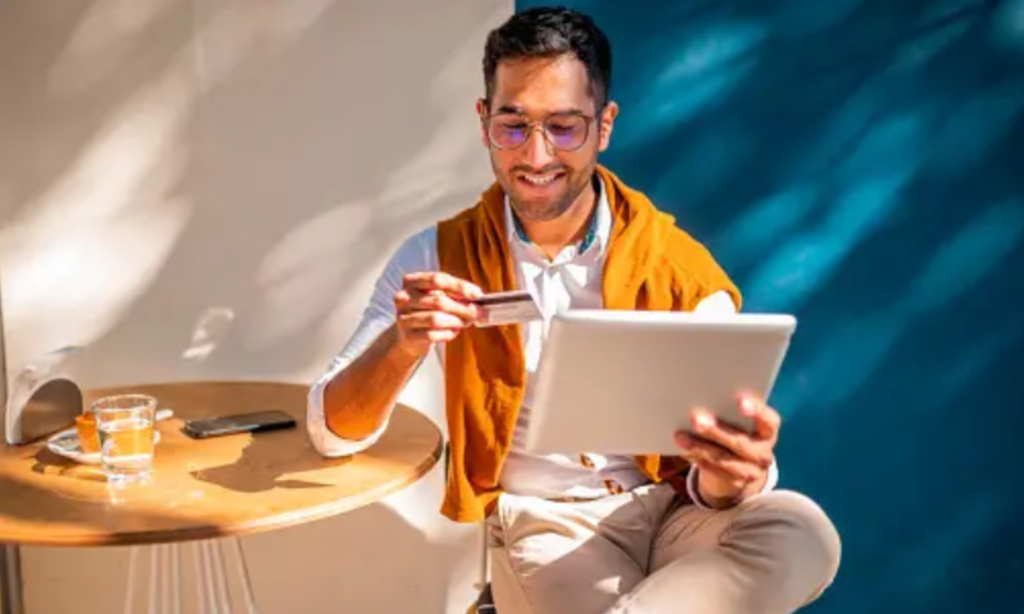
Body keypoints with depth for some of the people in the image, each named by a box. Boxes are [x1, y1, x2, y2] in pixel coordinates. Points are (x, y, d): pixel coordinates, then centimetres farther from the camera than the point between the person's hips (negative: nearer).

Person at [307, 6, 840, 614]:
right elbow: (333, 433, -7)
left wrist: (734, 475, -35)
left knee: (802, 533, -30)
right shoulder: (437, 257, -4)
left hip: (672, 507, 3)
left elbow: (715, 482, -9)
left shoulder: (681, 267, -5)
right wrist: (402, 344, -29)